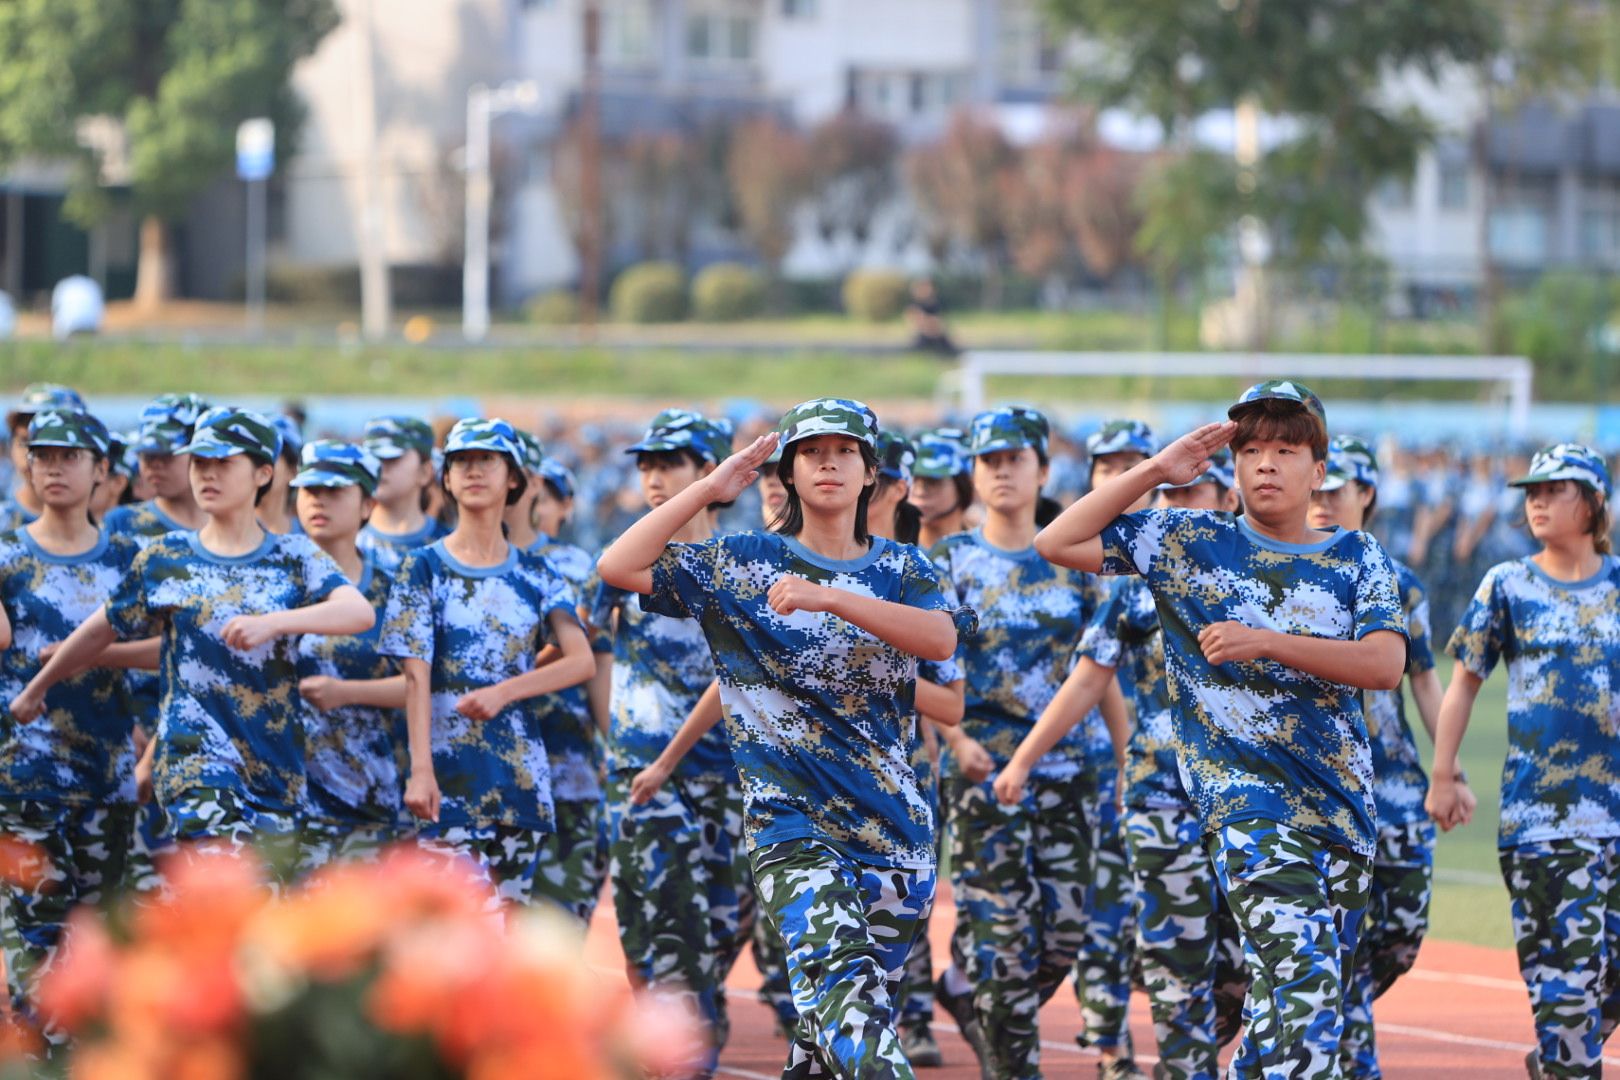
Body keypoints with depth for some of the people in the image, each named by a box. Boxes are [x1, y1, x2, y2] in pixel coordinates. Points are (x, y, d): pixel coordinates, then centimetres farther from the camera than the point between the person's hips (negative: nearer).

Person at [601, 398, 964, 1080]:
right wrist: (711, 488, -3)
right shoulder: (742, 563, 7)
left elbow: (941, 640, -11)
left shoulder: (900, 568, 12)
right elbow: (618, 567, -4)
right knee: (847, 991, -24)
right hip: (790, 820, -3)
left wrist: (829, 598, -23)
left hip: (895, 827, 3)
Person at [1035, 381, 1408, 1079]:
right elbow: (1057, 543, 0)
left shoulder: (1357, 560, 8)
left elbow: (1385, 665, -8)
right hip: (1245, 798, -4)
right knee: (1304, 989, -21)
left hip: (1344, 805, 4)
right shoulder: (1189, 543, 5)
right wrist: (1156, 471, -4)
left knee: (1311, 999, 10)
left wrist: (1266, 641, -18)